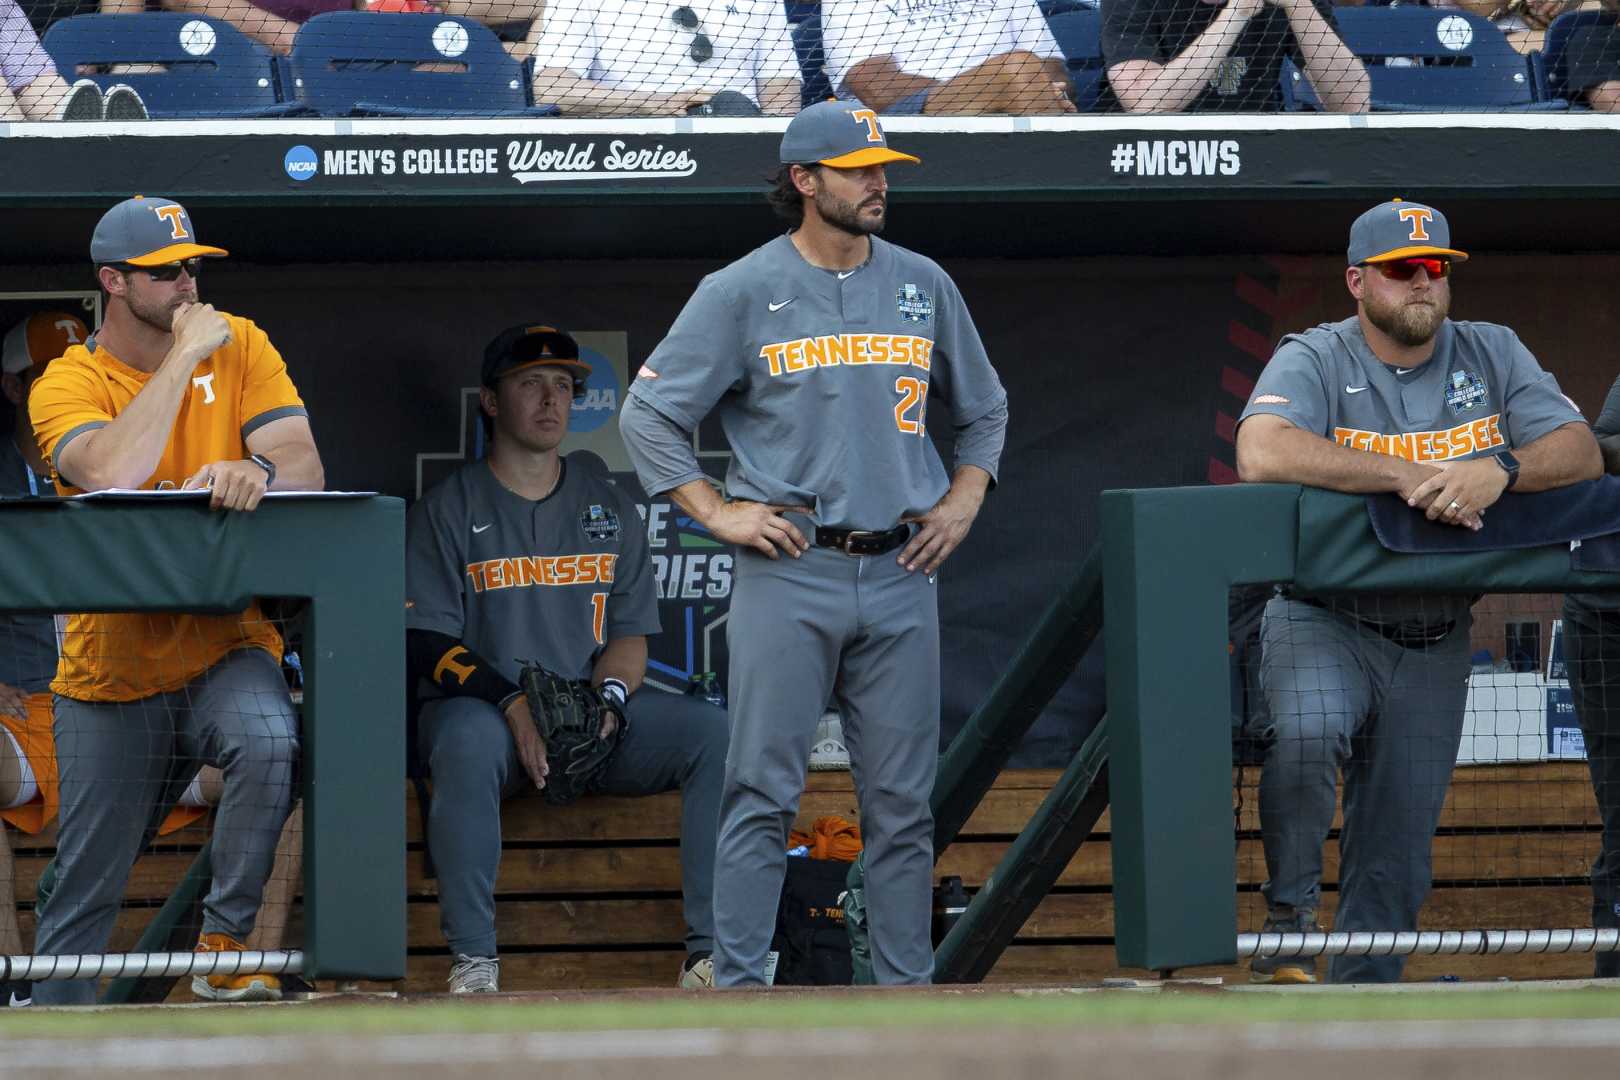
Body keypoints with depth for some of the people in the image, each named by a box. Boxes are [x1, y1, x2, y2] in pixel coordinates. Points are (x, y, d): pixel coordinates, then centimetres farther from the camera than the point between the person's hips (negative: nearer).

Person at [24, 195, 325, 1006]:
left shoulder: (238, 346, 2)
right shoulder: (68, 384, -6)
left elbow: (304, 467, -9)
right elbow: (112, 476, -27)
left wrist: (255, 474, -33)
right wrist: (184, 354, -21)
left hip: (224, 650, 1)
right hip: (113, 665, -1)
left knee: (270, 742, -33)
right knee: (81, 899, 4)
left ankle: (225, 950, -18)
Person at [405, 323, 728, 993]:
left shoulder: (609, 506, 18)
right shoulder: (448, 510, 6)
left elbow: (631, 631, 13)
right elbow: (426, 641, -4)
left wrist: (608, 695, -11)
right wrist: (514, 702, -20)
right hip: (482, 704, -3)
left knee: (714, 730, -23)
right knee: (469, 739, -40)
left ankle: (714, 953, -28)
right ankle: (472, 961, -36)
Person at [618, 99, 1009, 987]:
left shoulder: (924, 286, 12)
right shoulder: (741, 293, 0)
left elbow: (983, 408, 25)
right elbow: (647, 415, 1)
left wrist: (962, 505, 11)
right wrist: (718, 513, -5)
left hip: (900, 577, 4)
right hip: (787, 580, -4)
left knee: (902, 798, 4)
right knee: (764, 792, -5)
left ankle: (907, 986, 8)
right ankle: (737, 984, -3)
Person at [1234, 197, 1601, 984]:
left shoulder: (1491, 356, 7)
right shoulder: (1314, 361, -5)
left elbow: (1581, 452, -2)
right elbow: (1263, 454, -25)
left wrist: (1500, 470, -24)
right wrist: (1407, 476, -27)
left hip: (1434, 643, 4)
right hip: (1323, 617, -4)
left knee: (1398, 845, 4)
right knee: (1308, 733, -32)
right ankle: (1288, 918, -14)